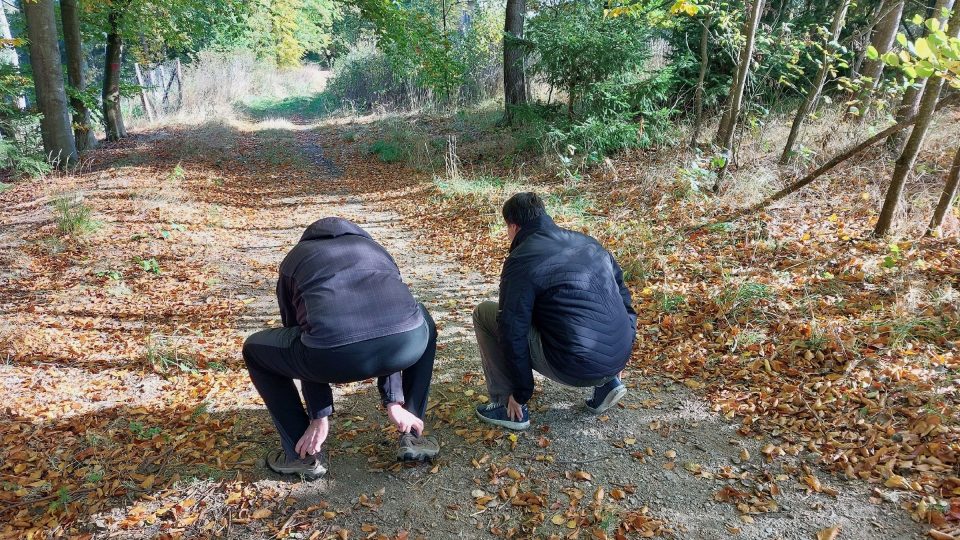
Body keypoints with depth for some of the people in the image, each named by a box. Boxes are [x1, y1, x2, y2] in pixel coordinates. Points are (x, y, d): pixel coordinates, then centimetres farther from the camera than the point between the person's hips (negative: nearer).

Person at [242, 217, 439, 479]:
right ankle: (413, 437, 37)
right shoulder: (376, 249, 37)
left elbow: (302, 331, 31)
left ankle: (304, 454, 29)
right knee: (423, 326, 41)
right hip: (405, 345, 3)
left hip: (335, 355, -2)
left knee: (254, 350, 30)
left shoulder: (294, 259, 32)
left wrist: (319, 417, 35)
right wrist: (393, 401, 40)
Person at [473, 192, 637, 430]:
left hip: (576, 367, -7)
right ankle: (607, 383, 20)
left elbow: (513, 331, -9)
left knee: (484, 314, 6)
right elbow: (622, 295, 20)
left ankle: (508, 406, 12)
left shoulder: (521, 261, -8)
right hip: (620, 356, 7)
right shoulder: (589, 242, 13)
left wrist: (521, 393, 2)